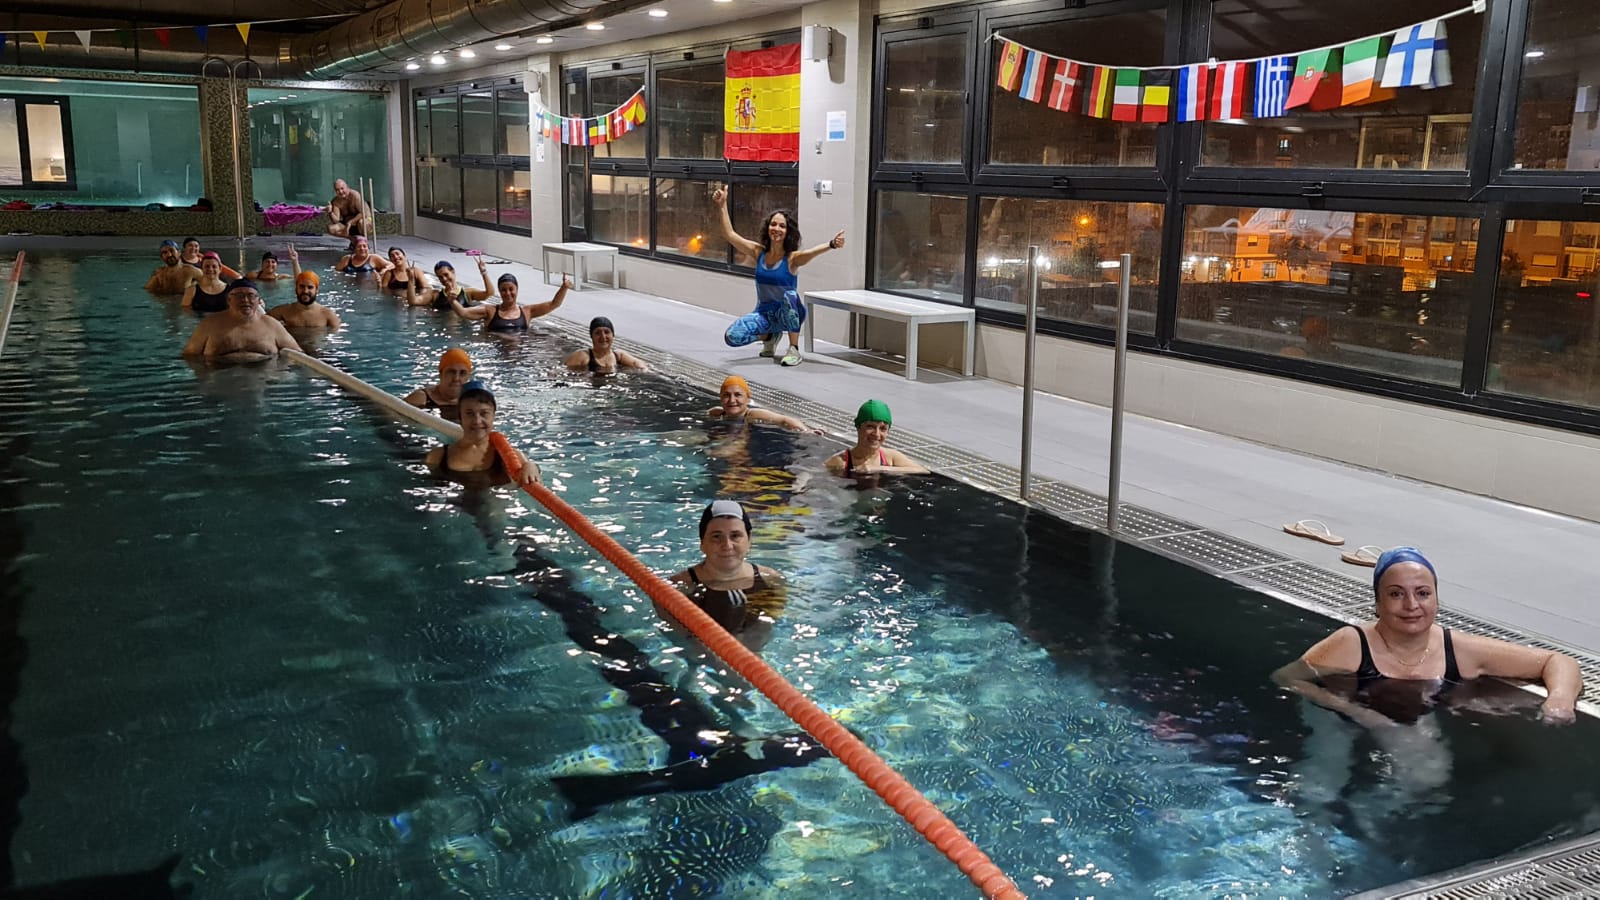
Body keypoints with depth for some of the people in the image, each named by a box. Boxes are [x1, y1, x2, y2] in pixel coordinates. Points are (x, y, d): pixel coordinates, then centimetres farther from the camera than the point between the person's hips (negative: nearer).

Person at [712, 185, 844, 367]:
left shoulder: (792, 258, -15)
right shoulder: (759, 252, -3)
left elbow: (812, 252, -36)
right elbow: (730, 234, -1)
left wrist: (831, 245, -56)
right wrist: (722, 206, -6)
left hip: (788, 314, -3)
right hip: (764, 313, 3)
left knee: (789, 296, -38)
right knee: (732, 336, -20)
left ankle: (794, 350, -19)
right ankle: (769, 337, 15)